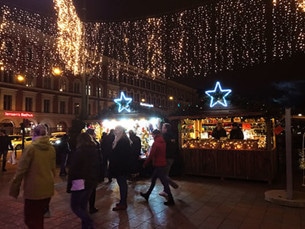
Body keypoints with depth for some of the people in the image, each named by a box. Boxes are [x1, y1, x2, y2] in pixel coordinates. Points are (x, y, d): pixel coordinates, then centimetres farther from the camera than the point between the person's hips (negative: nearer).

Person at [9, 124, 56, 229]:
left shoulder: (30, 148, -14)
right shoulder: (51, 148, 2)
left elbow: (21, 170, -12)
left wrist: (14, 188, -1)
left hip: (34, 189, -5)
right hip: (48, 189, 6)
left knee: (31, 220, 10)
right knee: (39, 217, 23)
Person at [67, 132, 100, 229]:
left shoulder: (79, 151, -12)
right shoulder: (95, 151, 8)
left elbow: (73, 170, -15)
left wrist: (69, 185, -8)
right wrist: (95, 182, 19)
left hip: (80, 183, -7)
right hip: (91, 182, 7)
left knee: (75, 206, 4)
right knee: (83, 205, 17)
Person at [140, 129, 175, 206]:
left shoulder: (156, 143, -17)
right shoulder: (163, 142, 7)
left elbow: (151, 155, -18)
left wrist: (145, 164, -7)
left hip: (158, 164, -9)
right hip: (162, 163, 9)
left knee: (164, 182, -2)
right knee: (153, 180, 19)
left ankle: (171, 200, 5)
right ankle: (147, 195, 32)